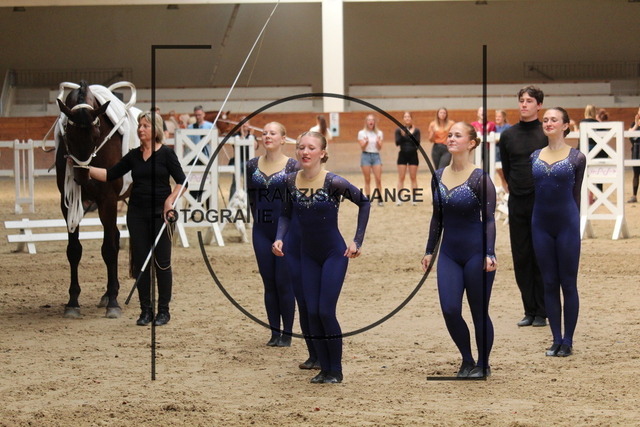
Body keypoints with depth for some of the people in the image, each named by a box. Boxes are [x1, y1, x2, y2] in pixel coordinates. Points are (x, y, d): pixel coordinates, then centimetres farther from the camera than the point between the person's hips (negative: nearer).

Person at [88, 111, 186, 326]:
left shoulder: (166, 154, -4)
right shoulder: (134, 156, 8)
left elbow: (181, 181, -4)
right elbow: (110, 174, 7)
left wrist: (170, 200, -19)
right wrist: (86, 167, -4)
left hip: (160, 213, -4)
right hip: (137, 214, 4)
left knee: (162, 262, 1)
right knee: (140, 262, 4)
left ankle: (163, 310, 9)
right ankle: (145, 310, 11)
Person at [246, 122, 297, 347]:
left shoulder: (292, 166, -7)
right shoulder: (253, 165, 5)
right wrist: (258, 217, 10)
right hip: (262, 232, 4)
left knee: (284, 282, -1)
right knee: (268, 283, 7)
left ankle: (287, 333, 9)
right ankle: (274, 332, 15)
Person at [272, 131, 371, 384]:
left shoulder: (333, 182, -18)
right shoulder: (291, 181, -5)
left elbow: (364, 203, -5)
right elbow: (286, 214, 9)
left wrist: (357, 241, -6)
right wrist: (279, 238, -9)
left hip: (334, 254, -5)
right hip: (308, 255, 5)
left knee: (326, 311, -8)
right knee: (312, 313, 3)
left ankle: (336, 370, 6)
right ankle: (324, 368, 14)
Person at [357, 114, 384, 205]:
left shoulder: (379, 133, 8)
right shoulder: (362, 133, 2)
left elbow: (380, 148, 4)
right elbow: (362, 147, -4)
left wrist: (378, 142, -17)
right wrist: (366, 142, -24)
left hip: (376, 156, 2)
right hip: (366, 156, -2)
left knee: (378, 179, -6)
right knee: (367, 179, -1)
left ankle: (380, 199, -1)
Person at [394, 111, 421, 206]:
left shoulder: (416, 130, 0)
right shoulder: (399, 130, 1)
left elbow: (418, 144, -8)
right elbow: (397, 142, -9)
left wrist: (412, 135, -19)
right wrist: (402, 135, -24)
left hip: (413, 155, 0)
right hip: (402, 155, 0)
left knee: (413, 177, 4)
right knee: (401, 178, 0)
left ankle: (414, 198, 7)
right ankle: (399, 198, 1)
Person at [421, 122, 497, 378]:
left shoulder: (479, 179, -11)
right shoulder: (439, 177, 5)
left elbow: (489, 220, -12)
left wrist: (489, 254, -21)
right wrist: (429, 251, 15)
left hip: (476, 252, -5)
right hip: (449, 253, 5)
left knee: (479, 312, 3)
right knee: (450, 310, -5)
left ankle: (483, 365, 21)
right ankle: (467, 361, 17)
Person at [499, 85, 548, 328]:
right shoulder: (508, 135, 8)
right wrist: (516, 189, 6)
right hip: (517, 203, 4)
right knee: (521, 258, 5)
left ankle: (542, 313, 5)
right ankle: (529, 310, 13)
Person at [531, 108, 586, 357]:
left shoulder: (577, 158, -1)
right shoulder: (535, 157, 8)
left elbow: (576, 193, 5)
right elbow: (534, 190, 14)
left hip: (567, 224, -4)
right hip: (541, 225, 4)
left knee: (568, 283, 1)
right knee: (549, 284, 7)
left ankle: (567, 341, 8)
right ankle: (556, 340, 14)